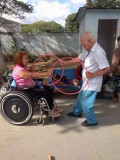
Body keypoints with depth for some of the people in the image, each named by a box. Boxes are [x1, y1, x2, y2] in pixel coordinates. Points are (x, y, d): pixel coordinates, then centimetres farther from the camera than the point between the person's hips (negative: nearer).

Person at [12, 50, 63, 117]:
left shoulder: (22, 68, 9)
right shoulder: (20, 71, -25)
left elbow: (32, 76, 10)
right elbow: (33, 75, -33)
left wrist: (43, 73, -1)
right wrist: (46, 73, -33)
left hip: (31, 86, 11)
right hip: (25, 90, -11)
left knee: (48, 88, 8)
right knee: (46, 92, -15)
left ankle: (52, 106, 19)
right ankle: (51, 111, 1)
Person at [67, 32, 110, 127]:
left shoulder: (98, 52, -26)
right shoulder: (89, 50, 4)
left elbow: (107, 69, -28)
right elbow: (79, 59, 13)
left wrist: (93, 75, -26)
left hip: (92, 84, -10)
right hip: (87, 82, 10)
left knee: (86, 103, 5)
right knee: (81, 98, 26)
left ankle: (91, 121, 27)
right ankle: (77, 112, 48)